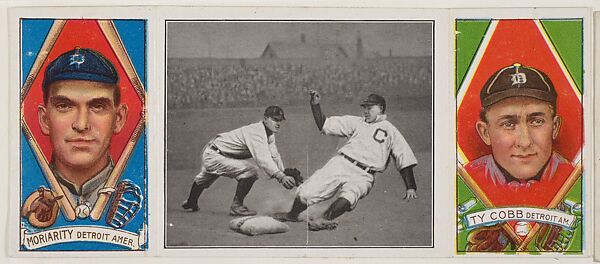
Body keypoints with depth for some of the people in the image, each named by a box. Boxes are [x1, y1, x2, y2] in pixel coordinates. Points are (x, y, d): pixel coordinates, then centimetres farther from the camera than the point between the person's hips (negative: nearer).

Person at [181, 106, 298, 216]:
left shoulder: (270, 134, -1)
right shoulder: (256, 132, -32)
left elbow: (274, 156, 2)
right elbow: (262, 159, -46)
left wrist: (285, 173, -14)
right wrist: (281, 177, -57)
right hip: (212, 156, -11)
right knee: (250, 169, -26)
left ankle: (191, 202, 65)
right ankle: (236, 205, -12)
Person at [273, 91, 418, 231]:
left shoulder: (390, 131, 13)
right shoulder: (356, 122, 22)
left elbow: (405, 161, 7)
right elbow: (324, 125, 17)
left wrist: (411, 188, -4)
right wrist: (316, 105, 1)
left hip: (363, 176, -2)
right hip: (340, 164, 2)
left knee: (349, 196, -37)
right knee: (305, 193, -9)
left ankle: (322, 219, -47)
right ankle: (292, 215, 18)